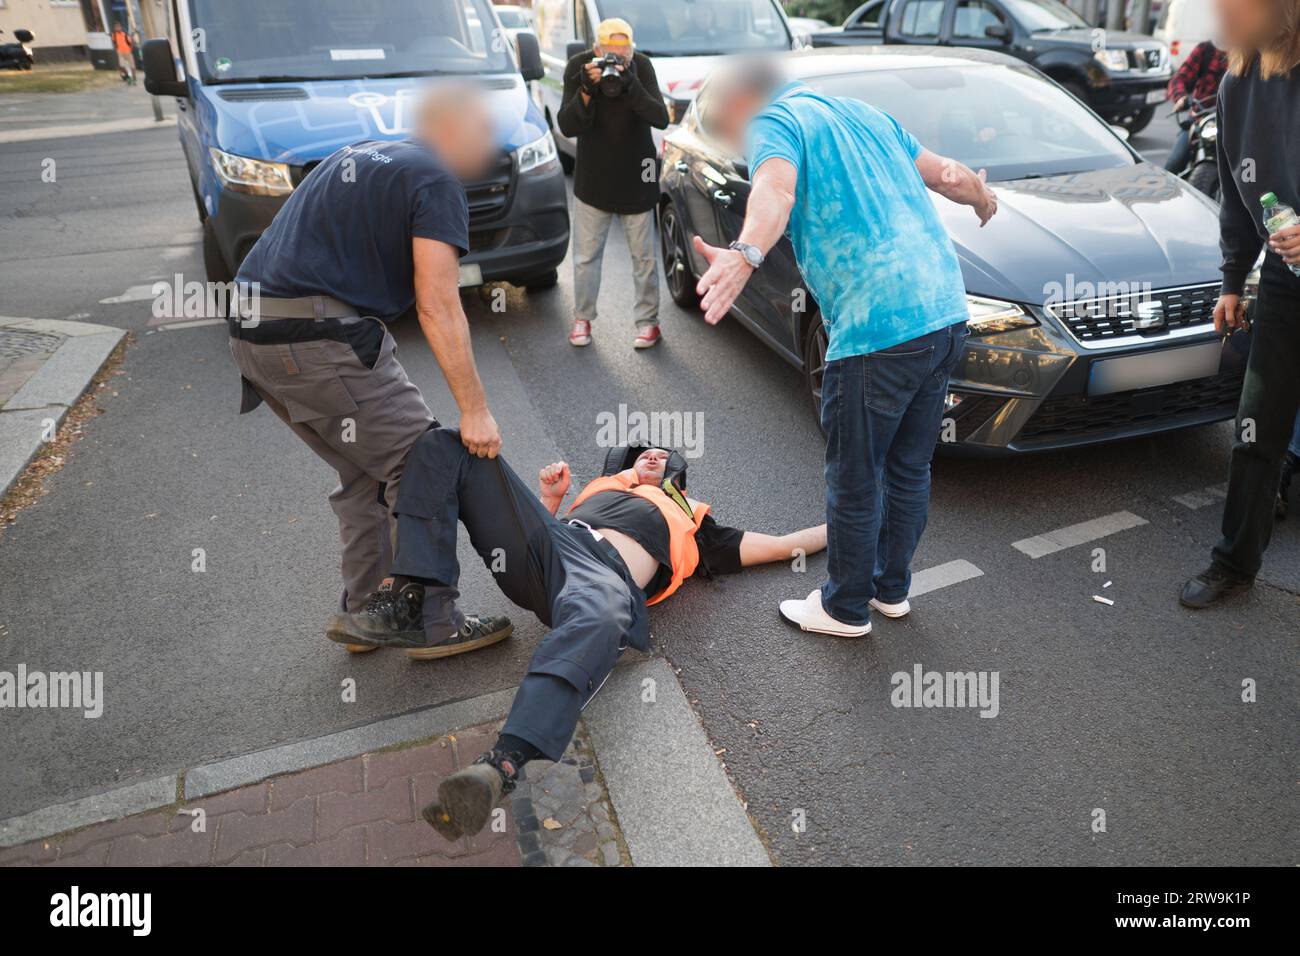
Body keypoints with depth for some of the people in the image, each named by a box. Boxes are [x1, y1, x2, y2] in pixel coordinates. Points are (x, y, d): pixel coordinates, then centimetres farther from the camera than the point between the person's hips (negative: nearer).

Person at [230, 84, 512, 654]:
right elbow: (437, 306, -14)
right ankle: (431, 621, 7)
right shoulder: (435, 181, -4)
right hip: (318, 335, -9)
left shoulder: (359, 156, 24)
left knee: (365, 475, 19)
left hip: (252, 333, 9)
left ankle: (367, 610, 26)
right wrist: (475, 409, -14)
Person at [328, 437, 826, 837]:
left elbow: (781, 546, 32)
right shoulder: (604, 487, 41)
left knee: (598, 620, -44)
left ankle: (500, 766, -60)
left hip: (609, 573, -4)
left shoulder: (689, 520, 35)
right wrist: (550, 497, 19)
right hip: (553, 537, 4)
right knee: (445, 446, -5)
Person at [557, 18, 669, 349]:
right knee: (586, 255, 7)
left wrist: (631, 88, -35)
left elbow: (661, 118, -21)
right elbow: (567, 126, -17)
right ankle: (583, 318, 24)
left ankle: (648, 320, 18)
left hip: (637, 178, -1)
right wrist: (586, 91, -32)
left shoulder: (641, 66, -13)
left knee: (644, 256, 4)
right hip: (593, 179, 1)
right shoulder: (578, 67, -11)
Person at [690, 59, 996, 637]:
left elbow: (776, 189, -26)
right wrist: (983, 198, 50)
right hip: (945, 313, 9)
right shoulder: (865, 113, 23)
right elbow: (946, 174, 29)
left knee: (854, 480, 6)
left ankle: (846, 607, 22)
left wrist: (745, 254, -44)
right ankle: (891, 588, 36)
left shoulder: (774, 121, -2)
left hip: (877, 327, -9)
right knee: (910, 468, 20)